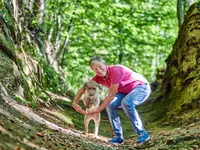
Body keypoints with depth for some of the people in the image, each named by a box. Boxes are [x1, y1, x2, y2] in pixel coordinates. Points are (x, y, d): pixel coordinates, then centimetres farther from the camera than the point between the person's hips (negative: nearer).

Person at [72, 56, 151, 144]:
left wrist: (99, 110, -30)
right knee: (110, 105, -15)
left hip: (142, 87, -7)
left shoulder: (115, 71, -31)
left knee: (126, 103, -34)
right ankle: (118, 137, -8)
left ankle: (142, 134, -21)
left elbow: (111, 95, -30)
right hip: (126, 92, 7)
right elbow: (82, 89, -2)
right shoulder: (98, 77, -8)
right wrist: (74, 103, -18)